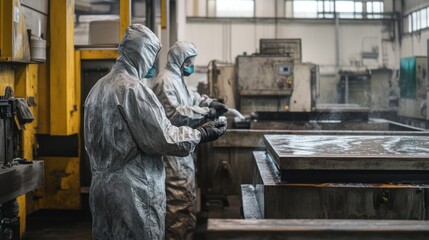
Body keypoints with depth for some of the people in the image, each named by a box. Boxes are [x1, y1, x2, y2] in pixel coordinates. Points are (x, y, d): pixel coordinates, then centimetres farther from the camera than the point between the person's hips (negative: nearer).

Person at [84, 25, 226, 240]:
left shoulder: (98, 88, 10)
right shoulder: (133, 89, -17)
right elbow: (164, 139, -18)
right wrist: (201, 134, -6)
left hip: (101, 186, 8)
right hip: (133, 191, -8)